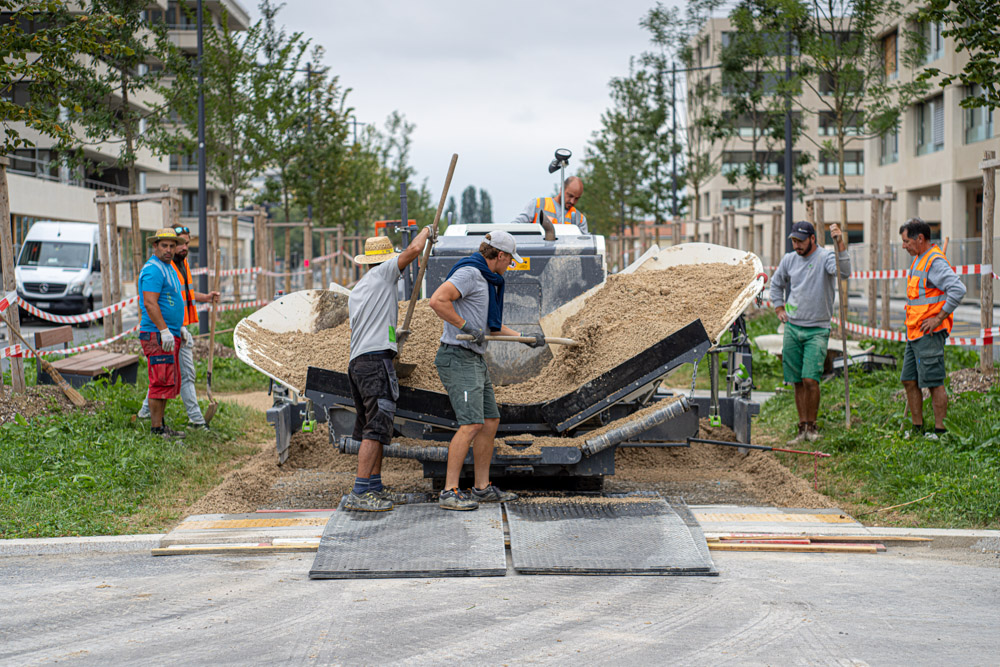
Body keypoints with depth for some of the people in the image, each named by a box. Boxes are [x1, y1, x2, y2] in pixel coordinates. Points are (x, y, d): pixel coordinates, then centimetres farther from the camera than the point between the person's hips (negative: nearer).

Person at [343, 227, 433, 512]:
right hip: (377, 361, -9)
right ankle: (358, 494, -15)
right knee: (376, 428, -11)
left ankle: (375, 487, 18)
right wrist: (426, 231, 13)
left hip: (357, 361, 9)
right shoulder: (382, 274, 0)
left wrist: (393, 337, 43)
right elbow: (413, 249, -8)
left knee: (372, 427, 14)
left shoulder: (355, 292, 23)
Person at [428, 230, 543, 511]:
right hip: (458, 358, -11)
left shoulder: (487, 280, 21)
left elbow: (491, 324, 32)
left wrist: (526, 339, 33)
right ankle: (449, 492, -17)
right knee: (471, 423, -18)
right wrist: (467, 327, -20)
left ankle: (482, 488, 20)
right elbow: (437, 301, -25)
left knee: (491, 421, 12)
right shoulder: (469, 273, -11)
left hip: (476, 360, 11)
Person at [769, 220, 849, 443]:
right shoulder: (789, 259, 7)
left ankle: (812, 426, 4)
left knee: (810, 380, -13)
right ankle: (803, 427, 16)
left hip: (817, 330, -5)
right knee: (798, 382, 8)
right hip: (792, 328, 5)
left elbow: (843, 271, -29)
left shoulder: (825, 257, -8)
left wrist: (840, 244, -40)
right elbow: (776, 283, 24)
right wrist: (779, 308, 14)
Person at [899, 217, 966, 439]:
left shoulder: (935, 261, -15)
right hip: (914, 333, 10)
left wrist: (939, 318, -21)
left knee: (934, 383, -4)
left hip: (929, 334, -10)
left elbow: (958, 289, -26)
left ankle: (940, 430, 2)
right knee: (909, 381, 11)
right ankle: (917, 428, 19)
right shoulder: (918, 260, 16)